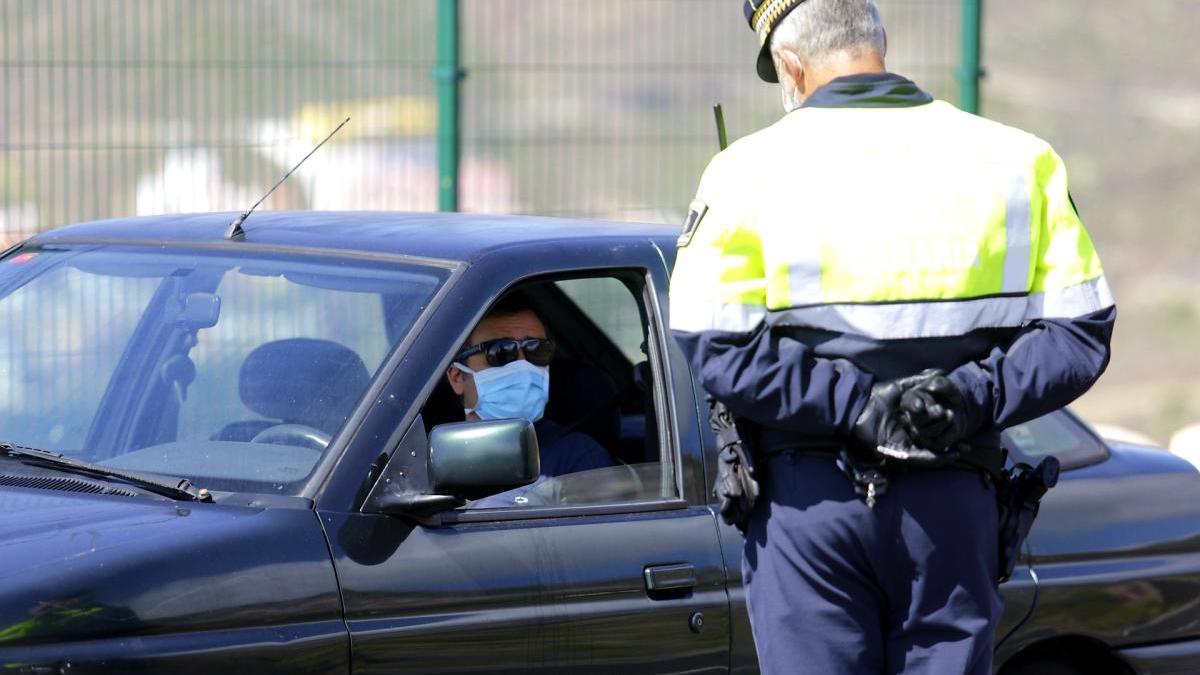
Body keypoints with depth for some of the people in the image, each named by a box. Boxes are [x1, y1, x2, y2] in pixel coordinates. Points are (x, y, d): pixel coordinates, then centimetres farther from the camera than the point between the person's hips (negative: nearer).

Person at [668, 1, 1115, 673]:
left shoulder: (752, 169, -3)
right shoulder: (1015, 159, 4)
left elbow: (714, 346, -13)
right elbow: (1081, 330, 0)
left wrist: (854, 407, -14)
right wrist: (971, 398, -9)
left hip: (808, 500, -2)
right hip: (954, 502, 2)